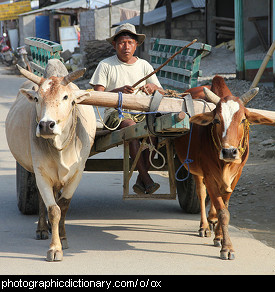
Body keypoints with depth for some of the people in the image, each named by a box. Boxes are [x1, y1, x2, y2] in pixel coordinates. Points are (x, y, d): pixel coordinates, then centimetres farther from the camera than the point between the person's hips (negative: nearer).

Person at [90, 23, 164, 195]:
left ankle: (141, 180, -26)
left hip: (141, 113, 3)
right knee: (132, 127, -36)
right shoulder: (106, 65, 5)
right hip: (116, 112, -3)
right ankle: (146, 179, -38)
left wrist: (153, 88, -15)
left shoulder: (144, 66, 15)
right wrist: (119, 90, -21)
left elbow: (162, 94, 10)